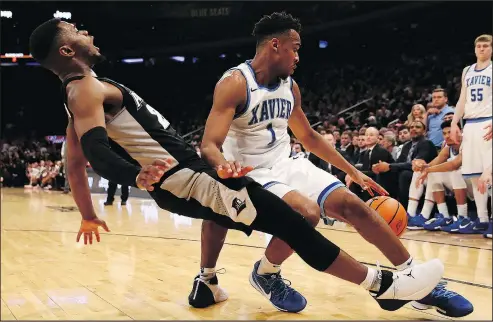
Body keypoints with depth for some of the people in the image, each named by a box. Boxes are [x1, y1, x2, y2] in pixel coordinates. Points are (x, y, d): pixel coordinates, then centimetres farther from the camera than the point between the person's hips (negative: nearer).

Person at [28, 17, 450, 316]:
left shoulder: (78, 95, 16)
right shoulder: (87, 90, -13)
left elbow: (76, 163, 22)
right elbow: (97, 152, -30)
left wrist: (89, 217, 30)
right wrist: (139, 177, -47)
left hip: (181, 176, 11)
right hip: (182, 181, -11)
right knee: (288, 222, -13)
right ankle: (384, 284, -10)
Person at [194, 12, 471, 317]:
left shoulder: (290, 86, 6)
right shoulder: (234, 83, -16)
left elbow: (309, 136, 19)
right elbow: (209, 145, -24)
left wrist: (353, 171, 18)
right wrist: (224, 165, -49)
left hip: (286, 166, 7)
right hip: (251, 174, -6)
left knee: (352, 204, -7)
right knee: (307, 212, -31)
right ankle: (265, 273, -2)